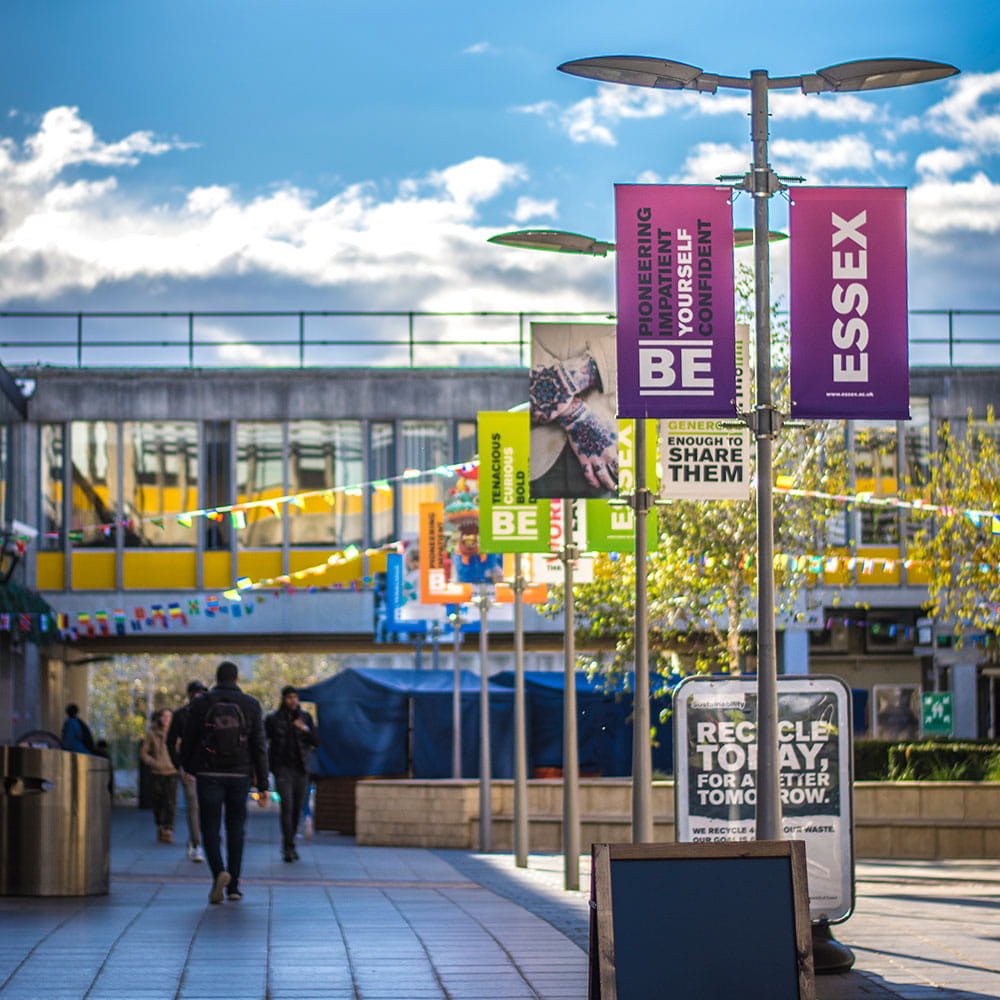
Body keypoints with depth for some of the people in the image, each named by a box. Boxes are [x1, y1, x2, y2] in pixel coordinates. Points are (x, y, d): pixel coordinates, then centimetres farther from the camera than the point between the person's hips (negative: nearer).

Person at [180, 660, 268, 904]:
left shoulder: (200, 704, -1)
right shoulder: (251, 705, 1)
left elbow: (187, 741, 3)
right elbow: (259, 747, -2)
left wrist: (187, 768, 22)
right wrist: (263, 785, 0)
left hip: (209, 775, -1)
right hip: (240, 775, 1)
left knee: (210, 827, 2)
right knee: (236, 829, 12)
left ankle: (219, 872, -22)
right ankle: (233, 886, 12)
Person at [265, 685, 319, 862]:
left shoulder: (305, 717, 8)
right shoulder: (273, 719, 0)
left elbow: (316, 743, 6)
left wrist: (306, 729, -14)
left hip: (301, 768, 3)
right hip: (282, 768, -3)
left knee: (298, 808, 6)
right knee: (287, 805, -16)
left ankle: (289, 844, 21)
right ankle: (288, 848, -17)